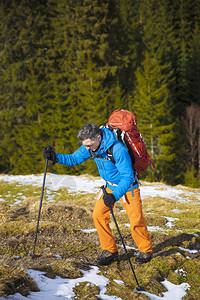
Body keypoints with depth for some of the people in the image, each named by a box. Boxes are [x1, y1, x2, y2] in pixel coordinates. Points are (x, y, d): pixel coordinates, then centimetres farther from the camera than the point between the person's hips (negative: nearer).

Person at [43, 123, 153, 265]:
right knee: (98, 215, -4)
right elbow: (74, 159, -3)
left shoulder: (118, 149, -35)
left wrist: (115, 195, -46)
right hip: (109, 185, 6)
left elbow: (128, 177, -34)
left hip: (128, 185, -6)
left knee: (136, 220, -3)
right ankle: (110, 251, 8)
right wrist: (56, 157, -21)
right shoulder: (90, 146, -14)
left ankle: (146, 250, 20)